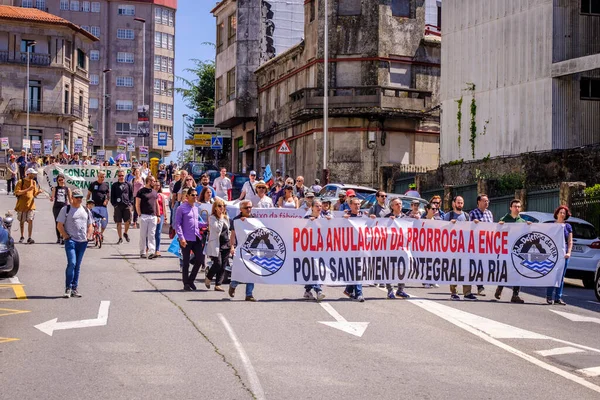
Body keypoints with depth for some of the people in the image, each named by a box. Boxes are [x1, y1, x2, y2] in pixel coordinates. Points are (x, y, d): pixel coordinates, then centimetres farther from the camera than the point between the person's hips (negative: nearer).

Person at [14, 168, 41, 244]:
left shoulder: (33, 182, 8)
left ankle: (29, 238, -12)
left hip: (31, 205, 2)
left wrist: (38, 192, -11)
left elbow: (34, 194, 11)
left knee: (30, 220, -12)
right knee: (22, 221, 11)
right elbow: (17, 192, -14)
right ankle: (22, 237, 29)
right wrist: (28, 189, -21)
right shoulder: (21, 182, -5)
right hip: (22, 205, -2)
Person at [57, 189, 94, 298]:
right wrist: (66, 236, -9)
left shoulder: (86, 211, 16)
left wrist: (88, 236, 7)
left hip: (83, 242, 5)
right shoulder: (66, 209, 1)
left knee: (77, 266, 8)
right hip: (71, 241, -5)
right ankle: (68, 288, -11)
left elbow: (90, 226, 23)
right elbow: (59, 225, -1)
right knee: (71, 263, -16)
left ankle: (75, 289, 13)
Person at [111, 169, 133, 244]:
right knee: (119, 223, 0)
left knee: (127, 221, -7)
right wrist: (114, 204, -3)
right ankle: (120, 238, 8)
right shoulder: (114, 185, 9)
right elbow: (112, 196, 10)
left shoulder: (128, 185, 10)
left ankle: (126, 233, 22)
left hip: (127, 206, 0)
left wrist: (130, 203, -1)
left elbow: (132, 195, 11)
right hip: (118, 206, 0)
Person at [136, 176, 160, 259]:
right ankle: (142, 252, 7)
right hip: (144, 216, -5)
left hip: (153, 216, 5)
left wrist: (158, 215, 13)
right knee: (143, 235, 1)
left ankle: (151, 252, -7)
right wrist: (140, 215, -10)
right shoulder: (141, 191, -1)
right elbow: (137, 204, -3)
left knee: (152, 235, -2)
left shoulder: (154, 192, 17)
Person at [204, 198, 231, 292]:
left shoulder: (226, 217, 15)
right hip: (216, 244, -6)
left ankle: (218, 285, 6)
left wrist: (231, 245, 17)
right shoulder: (212, 218, -5)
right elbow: (217, 229, -19)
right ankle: (208, 278, 11)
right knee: (218, 263, -14)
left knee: (223, 266, 2)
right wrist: (221, 218, -12)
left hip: (226, 244, 6)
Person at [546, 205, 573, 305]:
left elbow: (570, 242, 10)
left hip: (564, 254, 2)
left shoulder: (568, 226, 11)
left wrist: (568, 252, -4)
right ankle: (549, 296, 0)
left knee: (561, 276, 3)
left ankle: (558, 298, 7)